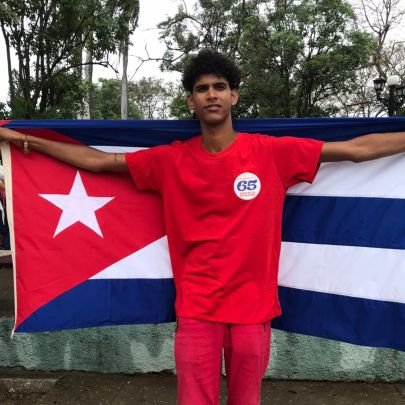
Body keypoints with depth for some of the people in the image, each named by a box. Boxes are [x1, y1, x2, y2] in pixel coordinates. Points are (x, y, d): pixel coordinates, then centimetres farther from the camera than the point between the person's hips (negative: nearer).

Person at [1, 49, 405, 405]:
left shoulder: (273, 152, -5)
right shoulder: (171, 160, -2)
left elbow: (356, 148, 1)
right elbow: (96, 160, 5)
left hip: (252, 306, 0)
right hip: (197, 307, 0)